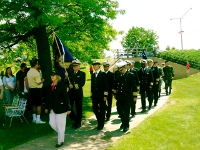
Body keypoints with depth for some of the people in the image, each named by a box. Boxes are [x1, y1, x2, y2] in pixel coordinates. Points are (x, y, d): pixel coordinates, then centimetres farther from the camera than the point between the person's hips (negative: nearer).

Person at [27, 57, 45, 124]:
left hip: (31, 89, 8)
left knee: (33, 104, 15)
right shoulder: (36, 72, -17)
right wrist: (42, 80, 0)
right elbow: (38, 82, -18)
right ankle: (38, 119, 0)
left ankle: (34, 118, 23)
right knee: (39, 104, -2)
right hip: (37, 89, -8)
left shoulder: (29, 72, 10)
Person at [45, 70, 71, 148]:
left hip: (61, 108, -6)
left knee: (60, 125, 2)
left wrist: (68, 108, -15)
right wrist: (47, 107, 12)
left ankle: (60, 141, 17)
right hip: (53, 108, 6)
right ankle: (61, 133, 34)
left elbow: (66, 97, -14)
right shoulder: (50, 86, 7)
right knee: (52, 124, 8)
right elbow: (49, 97, 12)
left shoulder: (61, 85, -12)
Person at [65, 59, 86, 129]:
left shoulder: (82, 74, -1)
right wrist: (66, 77, -14)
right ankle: (74, 119, 23)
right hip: (71, 93, 3)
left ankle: (78, 123, 19)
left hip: (78, 94, -3)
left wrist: (73, 86, -19)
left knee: (78, 109, 5)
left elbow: (82, 84, -12)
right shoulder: (70, 73, 10)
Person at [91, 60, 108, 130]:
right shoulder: (93, 75, 13)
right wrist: (91, 95, 10)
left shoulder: (103, 74, -4)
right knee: (94, 109, 4)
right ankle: (100, 120, 27)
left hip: (102, 95, -5)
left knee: (102, 110, 2)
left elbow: (105, 85, -8)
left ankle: (101, 124, 12)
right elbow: (92, 85, 14)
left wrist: (105, 95, -13)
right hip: (94, 95, 5)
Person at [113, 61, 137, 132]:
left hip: (127, 97, -4)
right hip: (119, 97, 5)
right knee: (119, 110, 9)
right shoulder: (118, 75, 6)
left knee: (126, 112, 4)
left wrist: (135, 96, -9)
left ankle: (126, 125, 18)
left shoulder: (131, 75, -8)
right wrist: (115, 93, 18)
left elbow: (134, 86, -8)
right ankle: (123, 122, 32)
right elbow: (116, 85, 17)